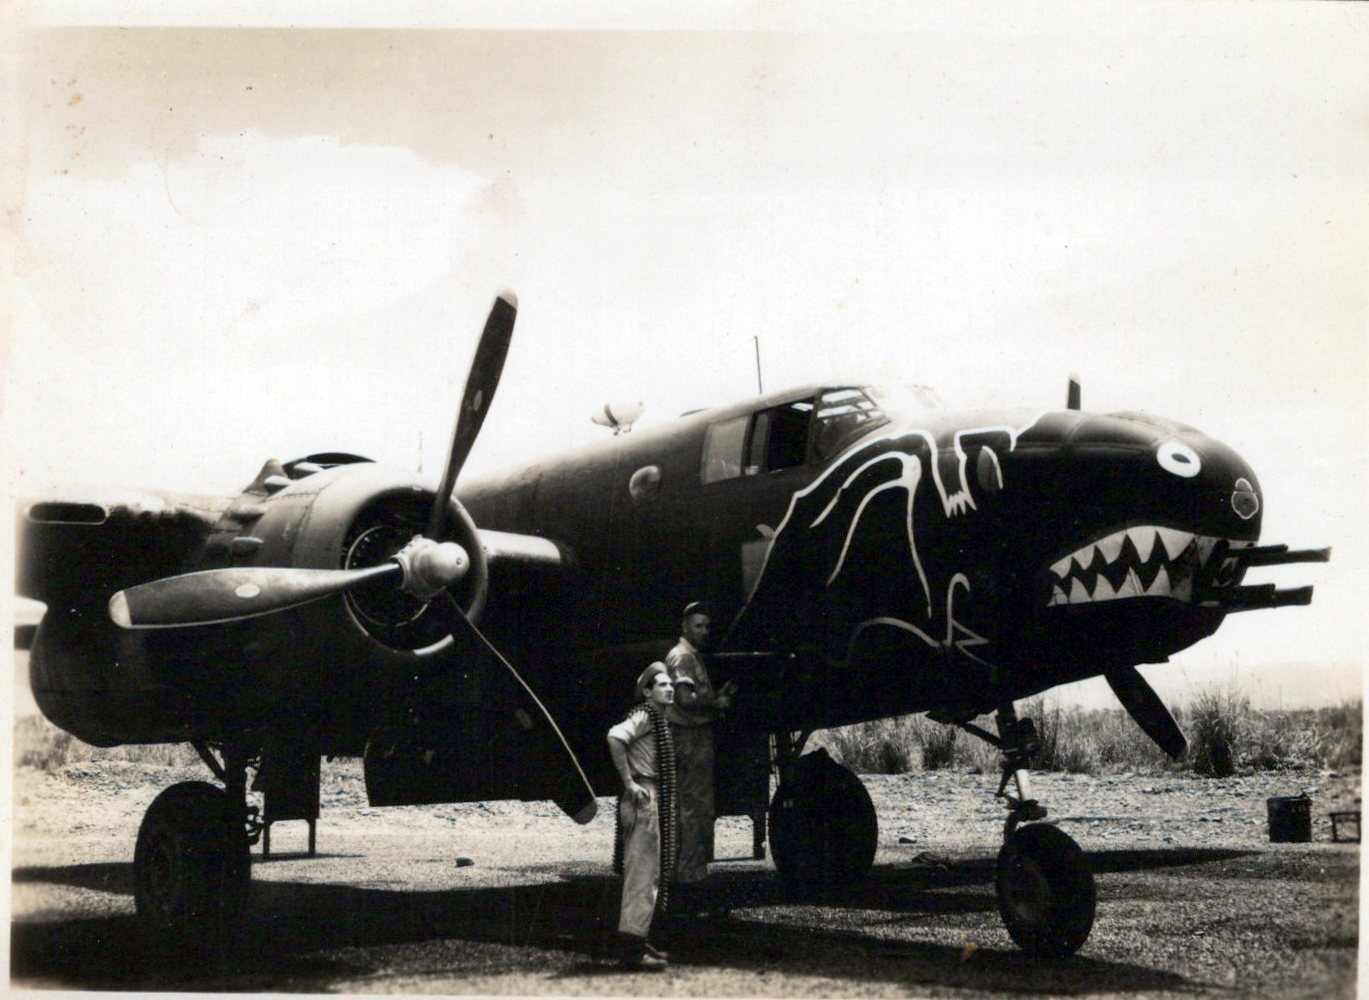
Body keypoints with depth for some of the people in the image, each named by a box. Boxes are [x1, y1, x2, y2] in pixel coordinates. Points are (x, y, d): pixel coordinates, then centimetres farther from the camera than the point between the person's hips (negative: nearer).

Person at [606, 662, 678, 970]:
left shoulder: (658, 719, 16)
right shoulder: (643, 716, -13)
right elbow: (615, 738, -31)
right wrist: (629, 783, -26)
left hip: (655, 802, 10)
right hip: (643, 800, -10)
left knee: (652, 873, 15)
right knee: (642, 872, -10)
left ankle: (638, 941, 23)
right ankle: (632, 947, -10)